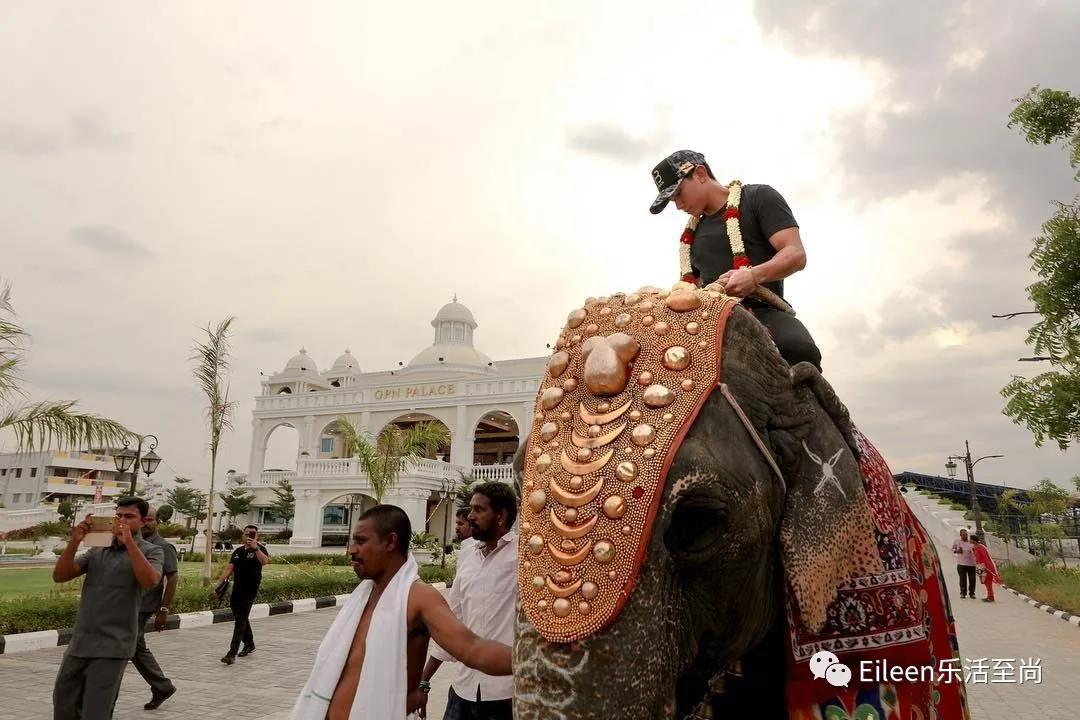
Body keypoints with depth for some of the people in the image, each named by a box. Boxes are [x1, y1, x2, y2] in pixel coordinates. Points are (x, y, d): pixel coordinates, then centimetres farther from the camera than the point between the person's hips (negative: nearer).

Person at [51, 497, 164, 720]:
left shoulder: (151, 551, -2)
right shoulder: (98, 549, 12)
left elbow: (150, 581, -22)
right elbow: (59, 576, 3)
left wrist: (129, 542, -24)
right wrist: (74, 542, -12)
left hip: (112, 647, -5)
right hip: (79, 643, 5)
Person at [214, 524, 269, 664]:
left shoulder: (260, 549, -6)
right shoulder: (238, 551, 12)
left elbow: (265, 561, -28)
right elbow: (229, 568, 11)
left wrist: (255, 548, -41)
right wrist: (219, 583, -1)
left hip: (250, 591, -7)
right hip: (236, 590, 7)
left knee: (240, 621, -10)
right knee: (241, 619, 18)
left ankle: (232, 654, -11)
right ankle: (249, 644, 37)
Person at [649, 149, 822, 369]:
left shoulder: (758, 198, 11)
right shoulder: (691, 235, 28)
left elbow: (796, 255, -1)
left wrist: (754, 275, -21)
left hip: (764, 312, -4)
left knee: (798, 348, -37)